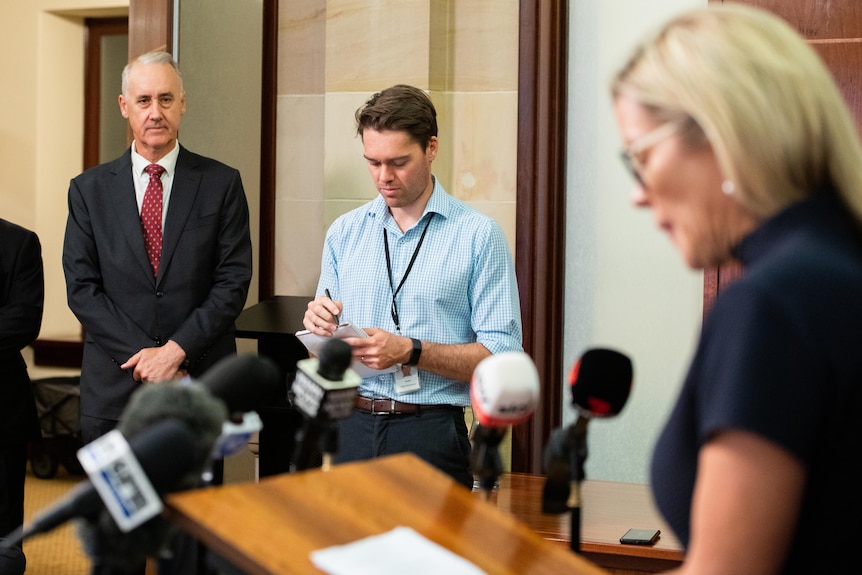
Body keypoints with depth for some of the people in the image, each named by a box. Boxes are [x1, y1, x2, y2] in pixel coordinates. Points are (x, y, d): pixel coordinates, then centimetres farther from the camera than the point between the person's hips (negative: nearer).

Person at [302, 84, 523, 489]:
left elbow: (501, 357, -9)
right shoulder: (344, 233, 11)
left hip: (431, 437, -3)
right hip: (352, 428, 3)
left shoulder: (479, 235, -3)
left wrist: (411, 351, -17)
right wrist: (319, 328, -7)